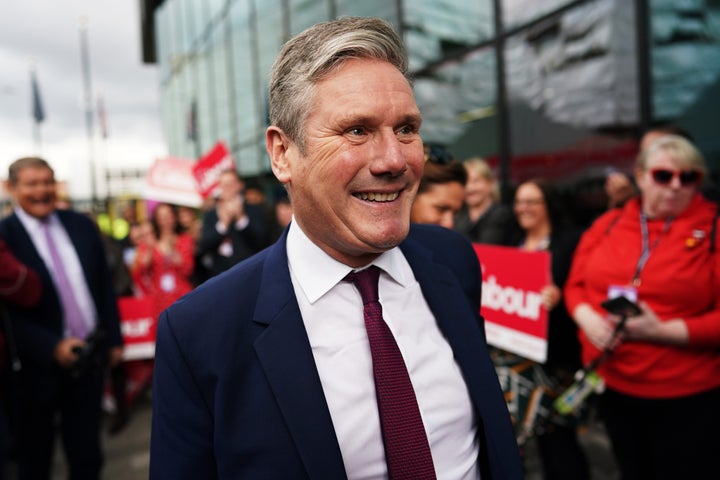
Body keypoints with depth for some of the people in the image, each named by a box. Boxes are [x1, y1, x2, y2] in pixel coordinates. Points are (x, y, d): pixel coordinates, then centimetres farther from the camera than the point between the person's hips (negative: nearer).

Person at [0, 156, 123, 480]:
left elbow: (105, 286, 8)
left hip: (90, 356, 3)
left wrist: (114, 338, 7)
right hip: (38, 366, -3)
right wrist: (52, 348, -21)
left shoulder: (82, 225, 2)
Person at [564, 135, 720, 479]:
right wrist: (587, 318, -11)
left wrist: (663, 332, -22)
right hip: (612, 386, 4)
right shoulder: (606, 225, 3)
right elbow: (576, 284, 9)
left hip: (687, 398, -3)